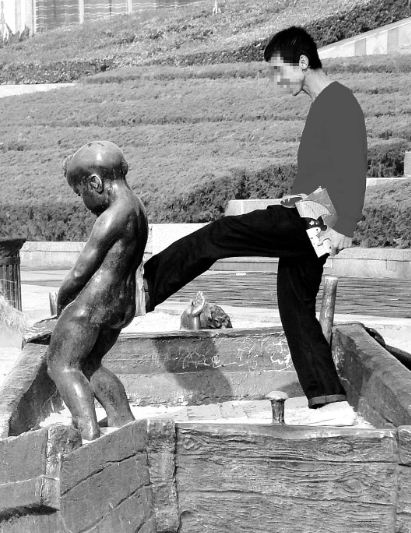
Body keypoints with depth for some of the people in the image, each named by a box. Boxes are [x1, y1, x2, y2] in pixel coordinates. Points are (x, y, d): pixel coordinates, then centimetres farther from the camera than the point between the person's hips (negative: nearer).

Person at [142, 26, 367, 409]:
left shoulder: (339, 102, -11)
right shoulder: (323, 104, 20)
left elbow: (353, 170, -20)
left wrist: (344, 227, -26)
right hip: (305, 225, 10)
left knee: (217, 235, -7)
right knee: (296, 306, 10)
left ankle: (147, 284, 3)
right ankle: (325, 396, 11)